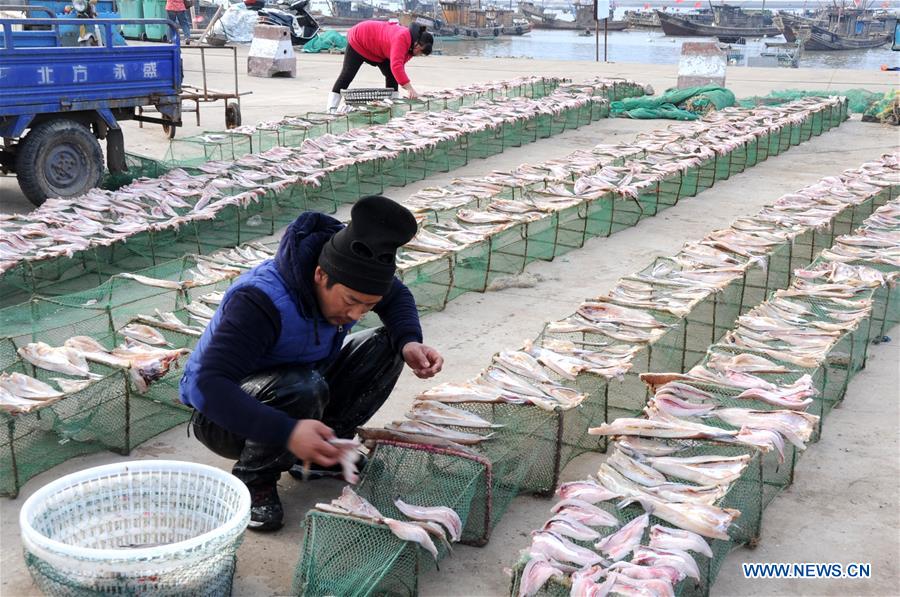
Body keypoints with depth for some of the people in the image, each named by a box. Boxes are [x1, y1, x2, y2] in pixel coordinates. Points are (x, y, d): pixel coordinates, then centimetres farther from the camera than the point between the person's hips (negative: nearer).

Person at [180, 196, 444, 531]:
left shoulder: (349, 277, -14)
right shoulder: (259, 301, -36)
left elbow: (397, 297, 7)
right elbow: (210, 385, -43)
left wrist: (409, 342, -15)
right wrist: (287, 432, -55)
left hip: (297, 390, 7)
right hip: (222, 416, -7)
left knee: (385, 347, -11)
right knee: (304, 389, -39)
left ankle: (326, 451, 1)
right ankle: (253, 480, -12)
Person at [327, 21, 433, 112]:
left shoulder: (411, 46, -11)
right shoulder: (402, 38, -41)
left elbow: (400, 64, -2)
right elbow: (396, 65, -52)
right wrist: (410, 88, -56)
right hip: (358, 40, -8)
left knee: (392, 75, -2)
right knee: (347, 75, -6)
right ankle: (332, 109, -3)